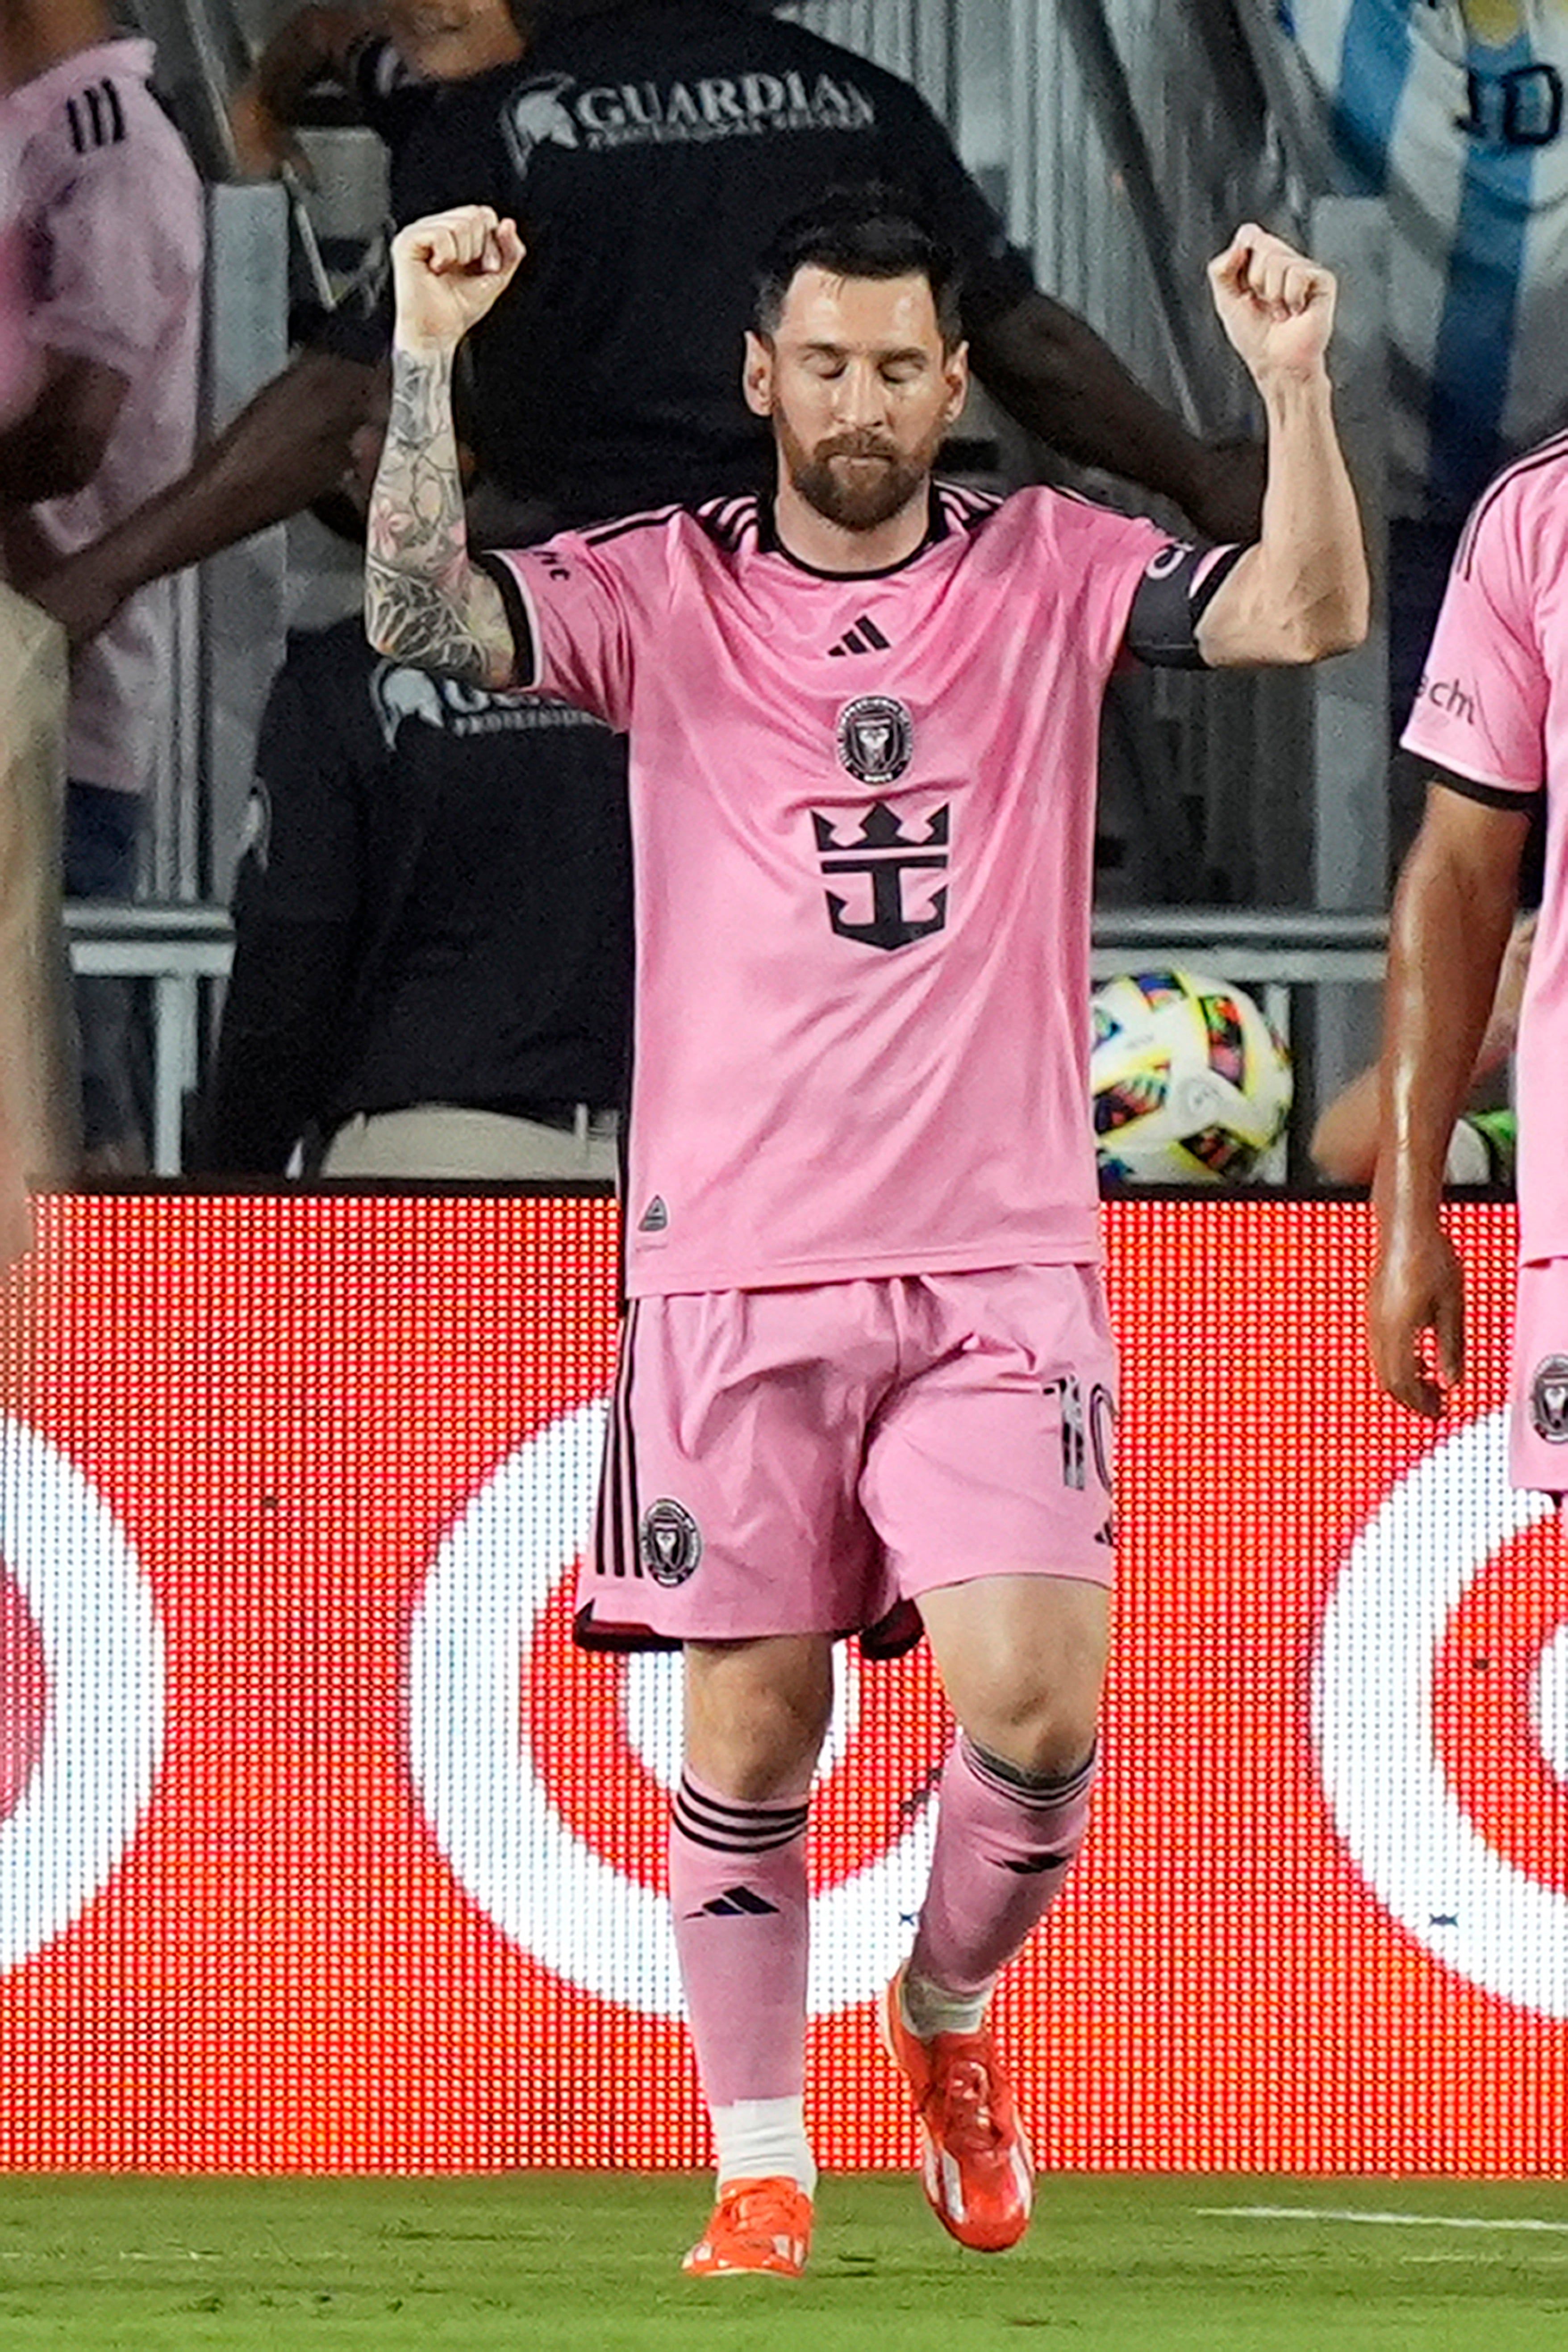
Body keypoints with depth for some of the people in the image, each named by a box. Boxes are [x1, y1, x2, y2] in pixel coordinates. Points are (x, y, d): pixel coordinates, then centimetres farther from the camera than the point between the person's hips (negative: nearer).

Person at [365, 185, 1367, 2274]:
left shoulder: (1050, 573, 5)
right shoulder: (660, 592, 3)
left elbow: (1307, 615, -6)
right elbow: (419, 620, -11)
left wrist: (1294, 383, -20)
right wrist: (426, 362, -21)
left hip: (1000, 1261, 0)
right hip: (735, 1270, 0)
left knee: (1034, 1710, -11)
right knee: (749, 1732, 2)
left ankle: (951, 2012, 19)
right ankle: (761, 2170, 15)